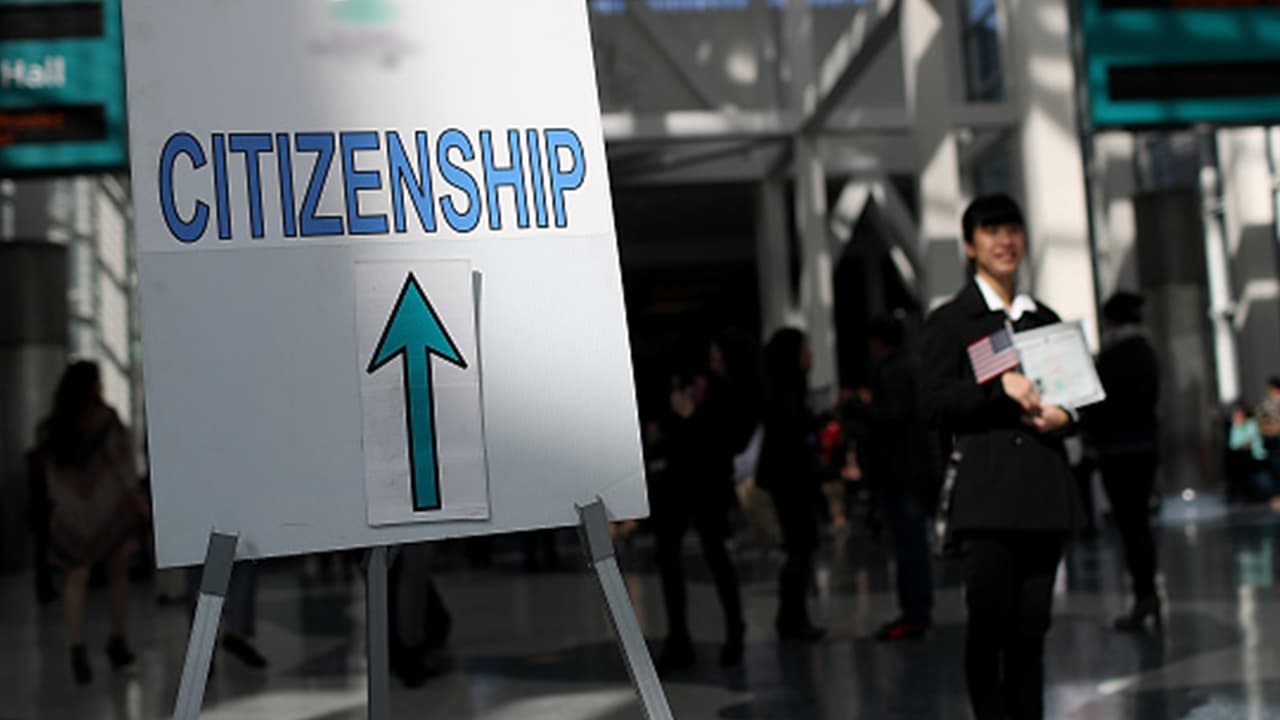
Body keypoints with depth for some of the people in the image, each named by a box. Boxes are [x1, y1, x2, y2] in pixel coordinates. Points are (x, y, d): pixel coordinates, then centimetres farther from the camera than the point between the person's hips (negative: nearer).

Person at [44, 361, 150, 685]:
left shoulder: (58, 423, 2)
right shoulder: (105, 417, -11)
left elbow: (55, 471, 7)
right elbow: (122, 461, -11)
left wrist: (58, 506, 14)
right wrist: (138, 498, -4)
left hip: (73, 512, 3)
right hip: (112, 508, -3)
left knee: (76, 579, 8)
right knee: (118, 573, 14)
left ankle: (77, 647, -8)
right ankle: (118, 641, 12)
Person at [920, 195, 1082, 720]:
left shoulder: (1046, 319, 18)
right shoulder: (950, 321, 3)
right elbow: (933, 405, -6)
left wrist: (1065, 415, 2)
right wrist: (1000, 386, -17)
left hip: (1044, 491, 5)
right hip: (988, 493, -4)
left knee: (1032, 626, 6)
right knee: (990, 622, -9)